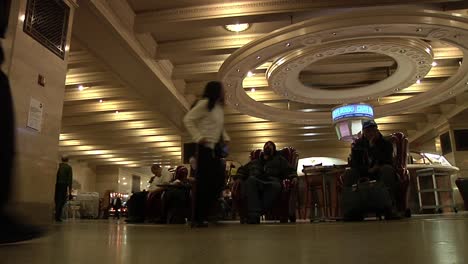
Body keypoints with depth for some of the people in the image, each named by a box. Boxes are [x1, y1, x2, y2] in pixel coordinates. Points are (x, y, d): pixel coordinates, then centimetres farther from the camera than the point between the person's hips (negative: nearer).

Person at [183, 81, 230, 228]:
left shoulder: (219, 107, 17)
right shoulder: (205, 104, -8)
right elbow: (188, 119, -12)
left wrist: (225, 138, 11)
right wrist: (198, 137, -17)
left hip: (216, 148, 9)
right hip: (206, 147, -9)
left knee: (219, 178, 5)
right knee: (203, 182, -9)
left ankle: (204, 214, 16)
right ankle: (197, 218, 0)